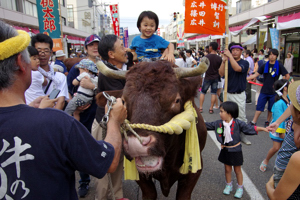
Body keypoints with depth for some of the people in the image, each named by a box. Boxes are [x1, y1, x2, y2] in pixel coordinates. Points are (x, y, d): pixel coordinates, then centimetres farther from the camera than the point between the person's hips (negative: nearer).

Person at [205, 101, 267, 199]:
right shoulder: (218, 123, -8)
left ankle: (240, 188, 33)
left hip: (235, 151, -3)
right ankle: (228, 185, 39)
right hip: (225, 150, 3)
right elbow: (207, 125, 1)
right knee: (227, 169, 18)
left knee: (237, 170, 14)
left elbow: (249, 128, -15)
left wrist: (262, 128, -24)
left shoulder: (237, 123, -17)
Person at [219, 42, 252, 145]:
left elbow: (237, 68, -25)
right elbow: (221, 74, -10)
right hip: (228, 93, 3)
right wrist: (224, 61, -21)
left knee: (241, 117, -1)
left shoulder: (244, 63, -3)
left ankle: (242, 135, 12)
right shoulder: (228, 62, 5)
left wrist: (230, 56, -23)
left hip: (239, 95, -3)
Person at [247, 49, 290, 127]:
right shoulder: (265, 65, 4)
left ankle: (267, 122, 27)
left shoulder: (279, 66, -3)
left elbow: (287, 76, 3)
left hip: (274, 91, -1)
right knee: (259, 107, -1)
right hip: (264, 91, 1)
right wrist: (246, 78, -8)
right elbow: (256, 74, 3)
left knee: (271, 109, 11)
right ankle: (253, 122, 1)